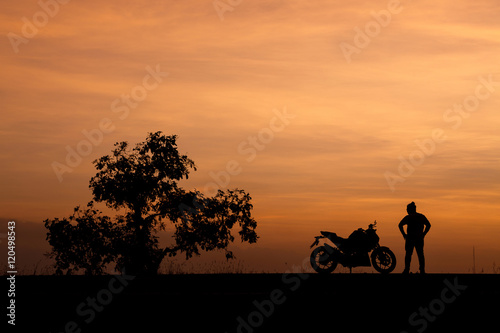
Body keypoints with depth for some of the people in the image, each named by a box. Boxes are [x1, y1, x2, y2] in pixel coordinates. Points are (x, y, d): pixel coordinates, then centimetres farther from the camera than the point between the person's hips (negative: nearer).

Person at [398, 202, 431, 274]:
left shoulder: (408, 217, -3)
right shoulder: (421, 216, 9)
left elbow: (400, 225, -13)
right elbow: (428, 225, 9)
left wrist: (404, 234, -5)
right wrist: (423, 234, 8)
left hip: (410, 238, -3)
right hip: (419, 238, 3)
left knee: (408, 254, 2)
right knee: (420, 254, 6)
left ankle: (406, 270, -2)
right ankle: (422, 270, 3)